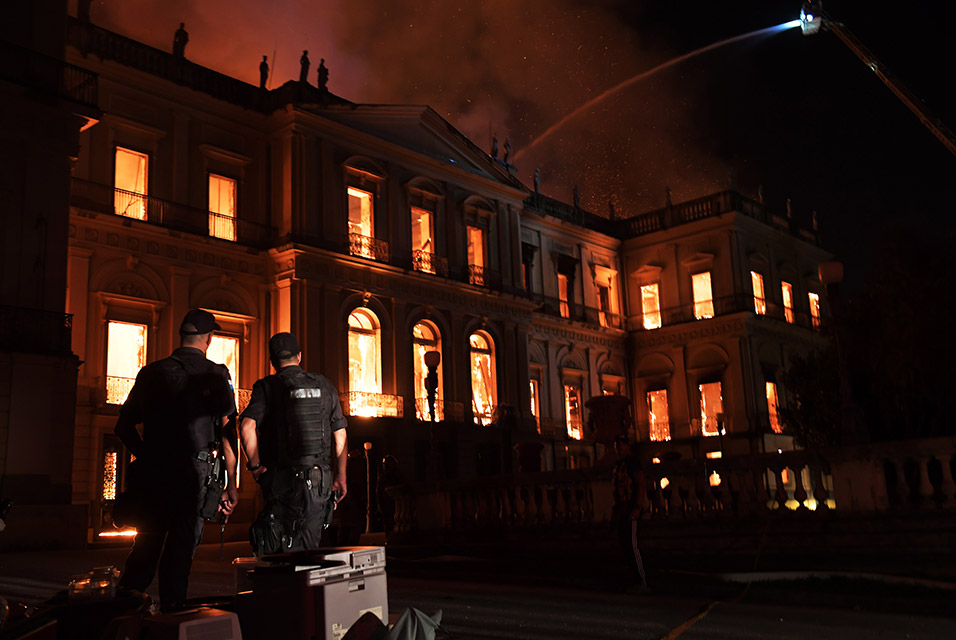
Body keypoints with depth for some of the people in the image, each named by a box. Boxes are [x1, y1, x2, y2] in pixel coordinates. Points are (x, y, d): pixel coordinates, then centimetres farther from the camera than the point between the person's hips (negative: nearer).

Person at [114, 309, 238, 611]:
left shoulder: (151, 372, 9)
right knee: (181, 547, 5)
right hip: (192, 473, -3)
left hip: (152, 472, 4)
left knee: (146, 544, 15)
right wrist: (231, 484, -1)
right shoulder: (216, 373, -2)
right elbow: (228, 429, -5)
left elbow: (123, 425, 12)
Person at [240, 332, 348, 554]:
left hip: (282, 480, -2)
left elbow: (247, 426, -17)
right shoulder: (324, 385, 9)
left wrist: (255, 465, -5)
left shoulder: (266, 387, 0)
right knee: (308, 546, 8)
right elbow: (340, 435, 10)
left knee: (273, 551, 5)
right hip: (320, 481, 3)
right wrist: (341, 476, 17)